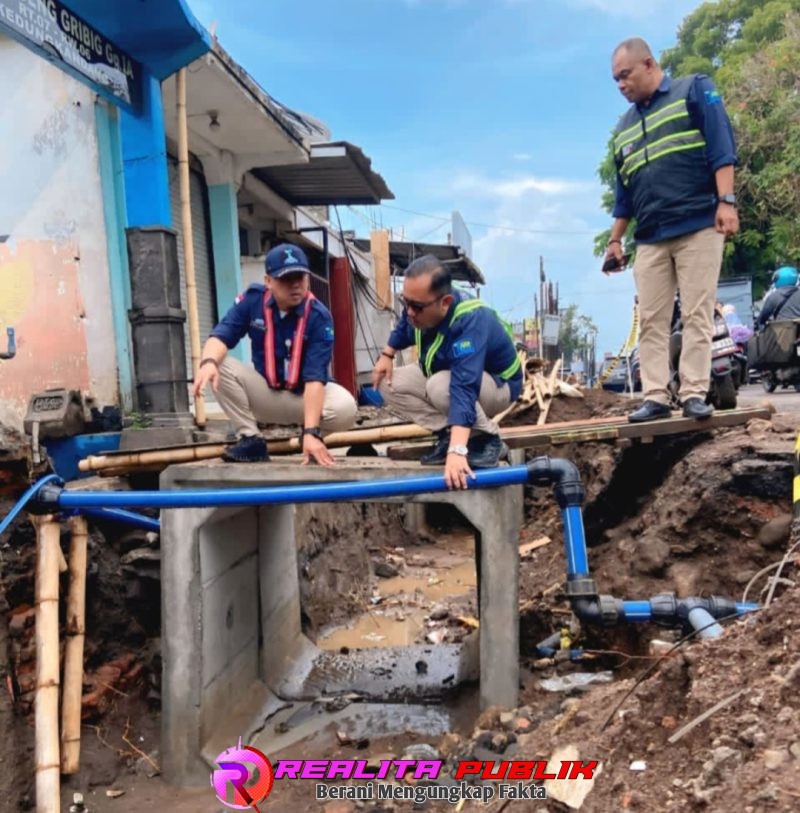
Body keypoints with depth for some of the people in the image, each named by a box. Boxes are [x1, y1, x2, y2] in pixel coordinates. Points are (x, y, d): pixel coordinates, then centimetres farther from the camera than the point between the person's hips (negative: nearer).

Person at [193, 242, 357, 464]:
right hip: (265, 392, 3)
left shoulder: (319, 316, -21)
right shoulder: (252, 299, -10)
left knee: (345, 409, -33)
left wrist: (310, 432, -38)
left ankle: (314, 436, 1)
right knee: (220, 366, -22)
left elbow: (315, 377, -28)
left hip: (303, 395, -3)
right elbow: (222, 335, -17)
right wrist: (208, 361, -43)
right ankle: (251, 439, -12)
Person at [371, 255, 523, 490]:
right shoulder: (420, 302, -17)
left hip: (496, 383, -8)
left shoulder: (470, 323, -41)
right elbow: (404, 326, 11)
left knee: (441, 387, -39)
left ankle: (487, 439, -15)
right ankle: (449, 434, -5)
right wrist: (387, 355, -1)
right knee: (389, 384, -12)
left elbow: (464, 389, -54)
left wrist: (457, 450, -63)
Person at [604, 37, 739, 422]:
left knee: (697, 316, -6)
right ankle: (655, 397, 1)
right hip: (650, 238, 5)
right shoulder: (624, 127, 20)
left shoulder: (694, 90, 6)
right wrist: (615, 239, 19)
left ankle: (694, 395, -3)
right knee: (651, 321, -1)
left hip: (699, 226, -5)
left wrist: (726, 201, -15)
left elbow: (721, 146, -4)